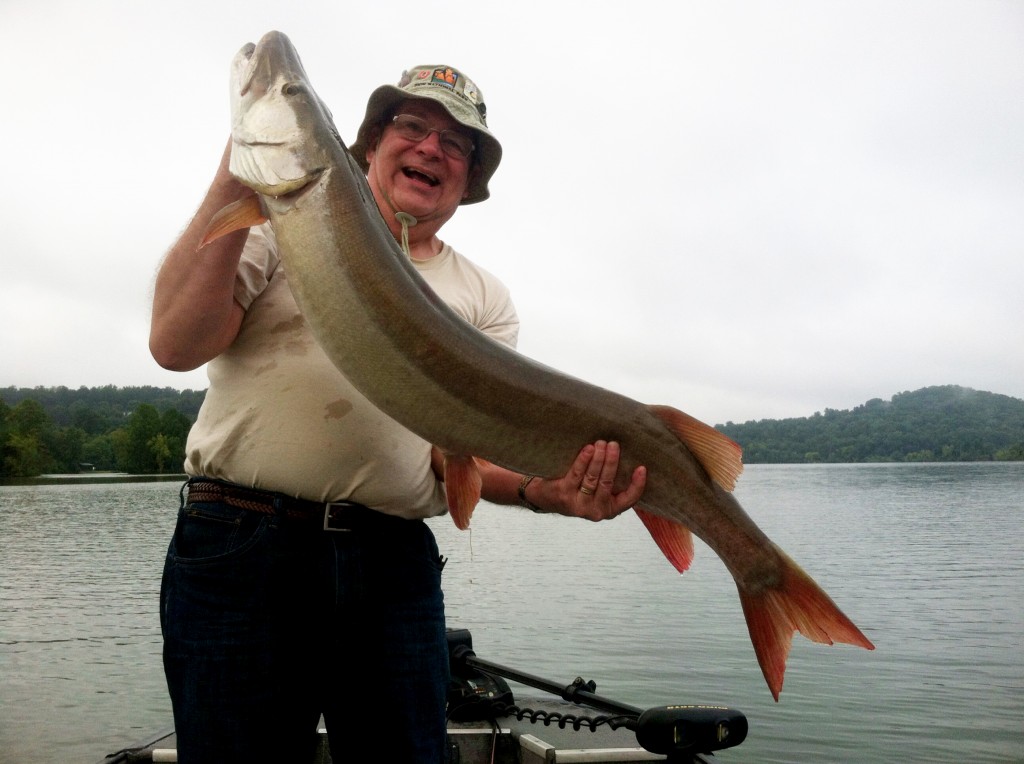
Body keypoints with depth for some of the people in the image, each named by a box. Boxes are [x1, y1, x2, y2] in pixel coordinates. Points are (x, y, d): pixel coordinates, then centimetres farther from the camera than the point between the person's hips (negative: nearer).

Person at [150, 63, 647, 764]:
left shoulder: (484, 298, 12)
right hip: (239, 546, -2)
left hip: (394, 567, 2)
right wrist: (234, 185, -12)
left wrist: (541, 489, -22)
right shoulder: (284, 225, 8)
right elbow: (176, 345, -6)